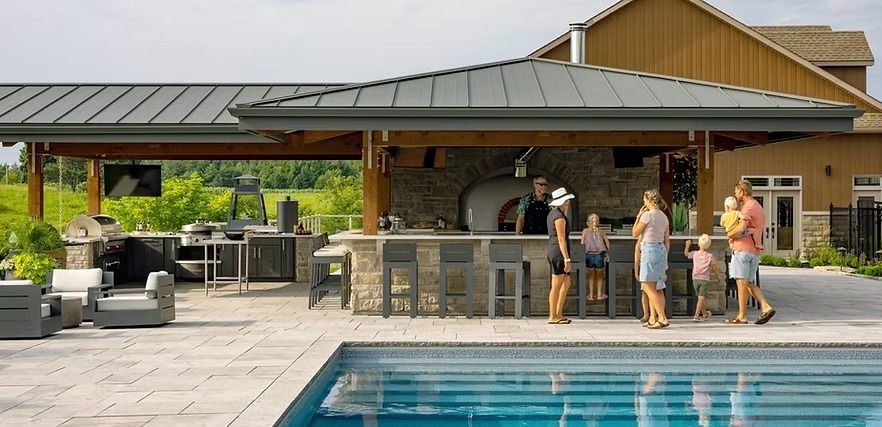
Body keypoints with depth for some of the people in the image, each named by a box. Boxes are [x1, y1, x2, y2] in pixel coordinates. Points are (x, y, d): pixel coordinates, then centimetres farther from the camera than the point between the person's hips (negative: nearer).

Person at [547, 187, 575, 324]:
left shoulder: (553, 213, 14)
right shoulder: (559, 217, -15)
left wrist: (566, 212, 20)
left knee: (566, 284, 16)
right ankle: (552, 317, 1)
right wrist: (567, 259, -20)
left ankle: (558, 314, 18)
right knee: (556, 286, -4)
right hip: (559, 253, -10)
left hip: (552, 251, 10)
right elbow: (561, 239, -19)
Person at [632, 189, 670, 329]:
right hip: (661, 250, 8)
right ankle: (653, 319, 13)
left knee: (649, 287, -7)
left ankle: (662, 318, -14)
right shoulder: (664, 217, 13)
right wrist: (665, 258, 21)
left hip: (649, 249, -8)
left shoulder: (647, 215, -10)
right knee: (657, 288, 11)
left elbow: (635, 233, -2)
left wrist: (638, 216, 4)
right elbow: (667, 240, 15)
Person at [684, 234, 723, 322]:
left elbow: (686, 253, 20)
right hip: (705, 279, -3)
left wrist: (688, 245, 33)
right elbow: (714, 268, 0)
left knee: (700, 297, 16)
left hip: (695, 278, 3)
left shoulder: (695, 254, 1)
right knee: (701, 298, -7)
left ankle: (704, 314, 32)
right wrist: (719, 276, 15)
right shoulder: (710, 256, -4)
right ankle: (696, 315, -17)